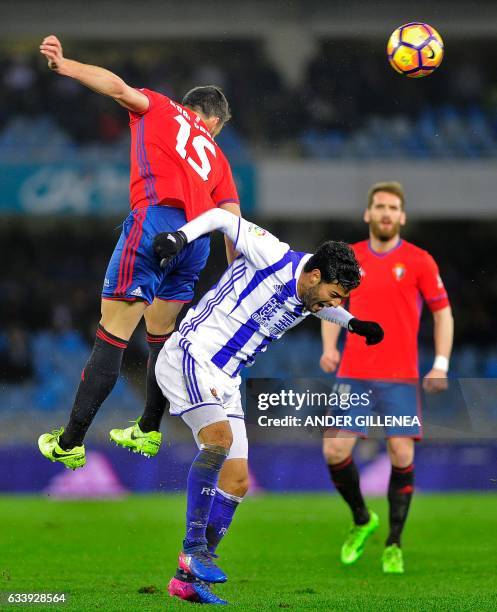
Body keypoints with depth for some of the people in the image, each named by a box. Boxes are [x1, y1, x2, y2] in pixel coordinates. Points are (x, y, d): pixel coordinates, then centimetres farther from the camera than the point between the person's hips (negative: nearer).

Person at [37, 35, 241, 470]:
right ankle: (149, 432, 33)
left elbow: (118, 86, 1)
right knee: (161, 334, 24)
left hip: (156, 217, -5)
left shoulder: (159, 109, 22)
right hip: (198, 239, 5)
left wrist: (64, 65, -4)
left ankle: (70, 444, -5)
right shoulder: (216, 157, 30)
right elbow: (234, 224, 21)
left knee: (113, 333, -6)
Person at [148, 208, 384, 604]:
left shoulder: (306, 302, 10)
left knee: (237, 483, 1)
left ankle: (189, 578, 6)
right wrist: (180, 236, -19)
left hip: (225, 384, 9)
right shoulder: (273, 258, -13)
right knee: (220, 437, -31)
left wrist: (353, 323, 21)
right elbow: (223, 218, -6)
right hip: (189, 356, -9)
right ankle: (194, 547, -27)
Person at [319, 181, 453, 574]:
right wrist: (329, 347, 2)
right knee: (335, 450, -6)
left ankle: (394, 545, 8)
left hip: (400, 378, -2)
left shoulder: (419, 261, -1)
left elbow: (443, 312, 3)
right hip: (353, 374, 2)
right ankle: (362, 520, 19)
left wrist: (441, 365, -7)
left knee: (402, 454, -6)